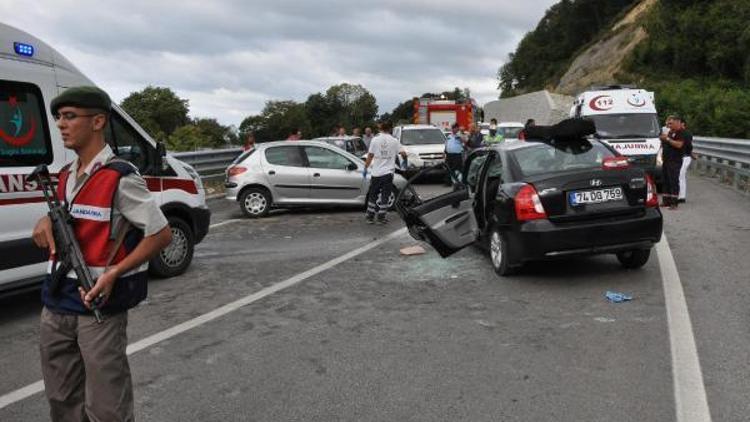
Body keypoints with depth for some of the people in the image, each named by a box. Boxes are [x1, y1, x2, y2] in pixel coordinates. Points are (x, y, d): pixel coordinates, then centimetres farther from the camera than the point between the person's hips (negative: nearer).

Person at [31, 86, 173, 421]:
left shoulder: (120, 178, -14)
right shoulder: (66, 175, 10)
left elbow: (161, 234, -12)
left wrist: (113, 274, -20)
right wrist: (47, 221, 0)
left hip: (100, 305, -8)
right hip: (56, 304, 8)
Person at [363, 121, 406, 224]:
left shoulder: (375, 140, -1)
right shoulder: (394, 141, 0)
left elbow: (370, 156, -2)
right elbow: (403, 153, -4)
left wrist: (365, 168, 6)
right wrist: (404, 160, 18)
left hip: (376, 173, 0)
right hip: (388, 173, 0)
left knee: (373, 195, 11)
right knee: (385, 196, 5)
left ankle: (370, 216, 13)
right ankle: (381, 217, 6)